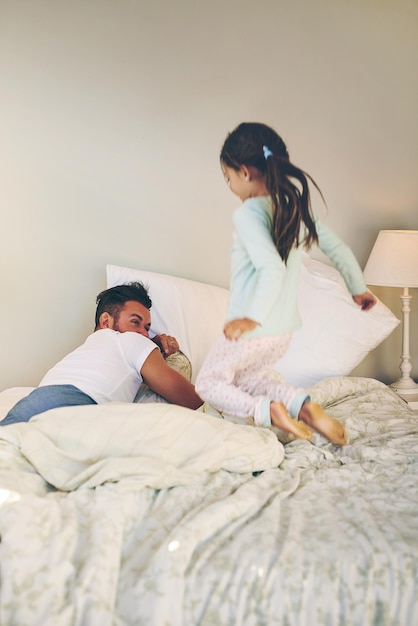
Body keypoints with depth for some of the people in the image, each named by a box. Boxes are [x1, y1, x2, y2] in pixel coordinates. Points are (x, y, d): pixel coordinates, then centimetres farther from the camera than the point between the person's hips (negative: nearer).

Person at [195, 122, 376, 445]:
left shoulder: (248, 213, -19)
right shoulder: (297, 206, 3)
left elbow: (273, 268, -31)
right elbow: (339, 249, 11)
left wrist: (253, 318, -24)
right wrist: (359, 288, 25)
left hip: (252, 331, -7)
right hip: (285, 330, 7)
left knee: (209, 384, 14)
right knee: (248, 377, 28)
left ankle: (267, 410, -12)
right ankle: (302, 404, 3)